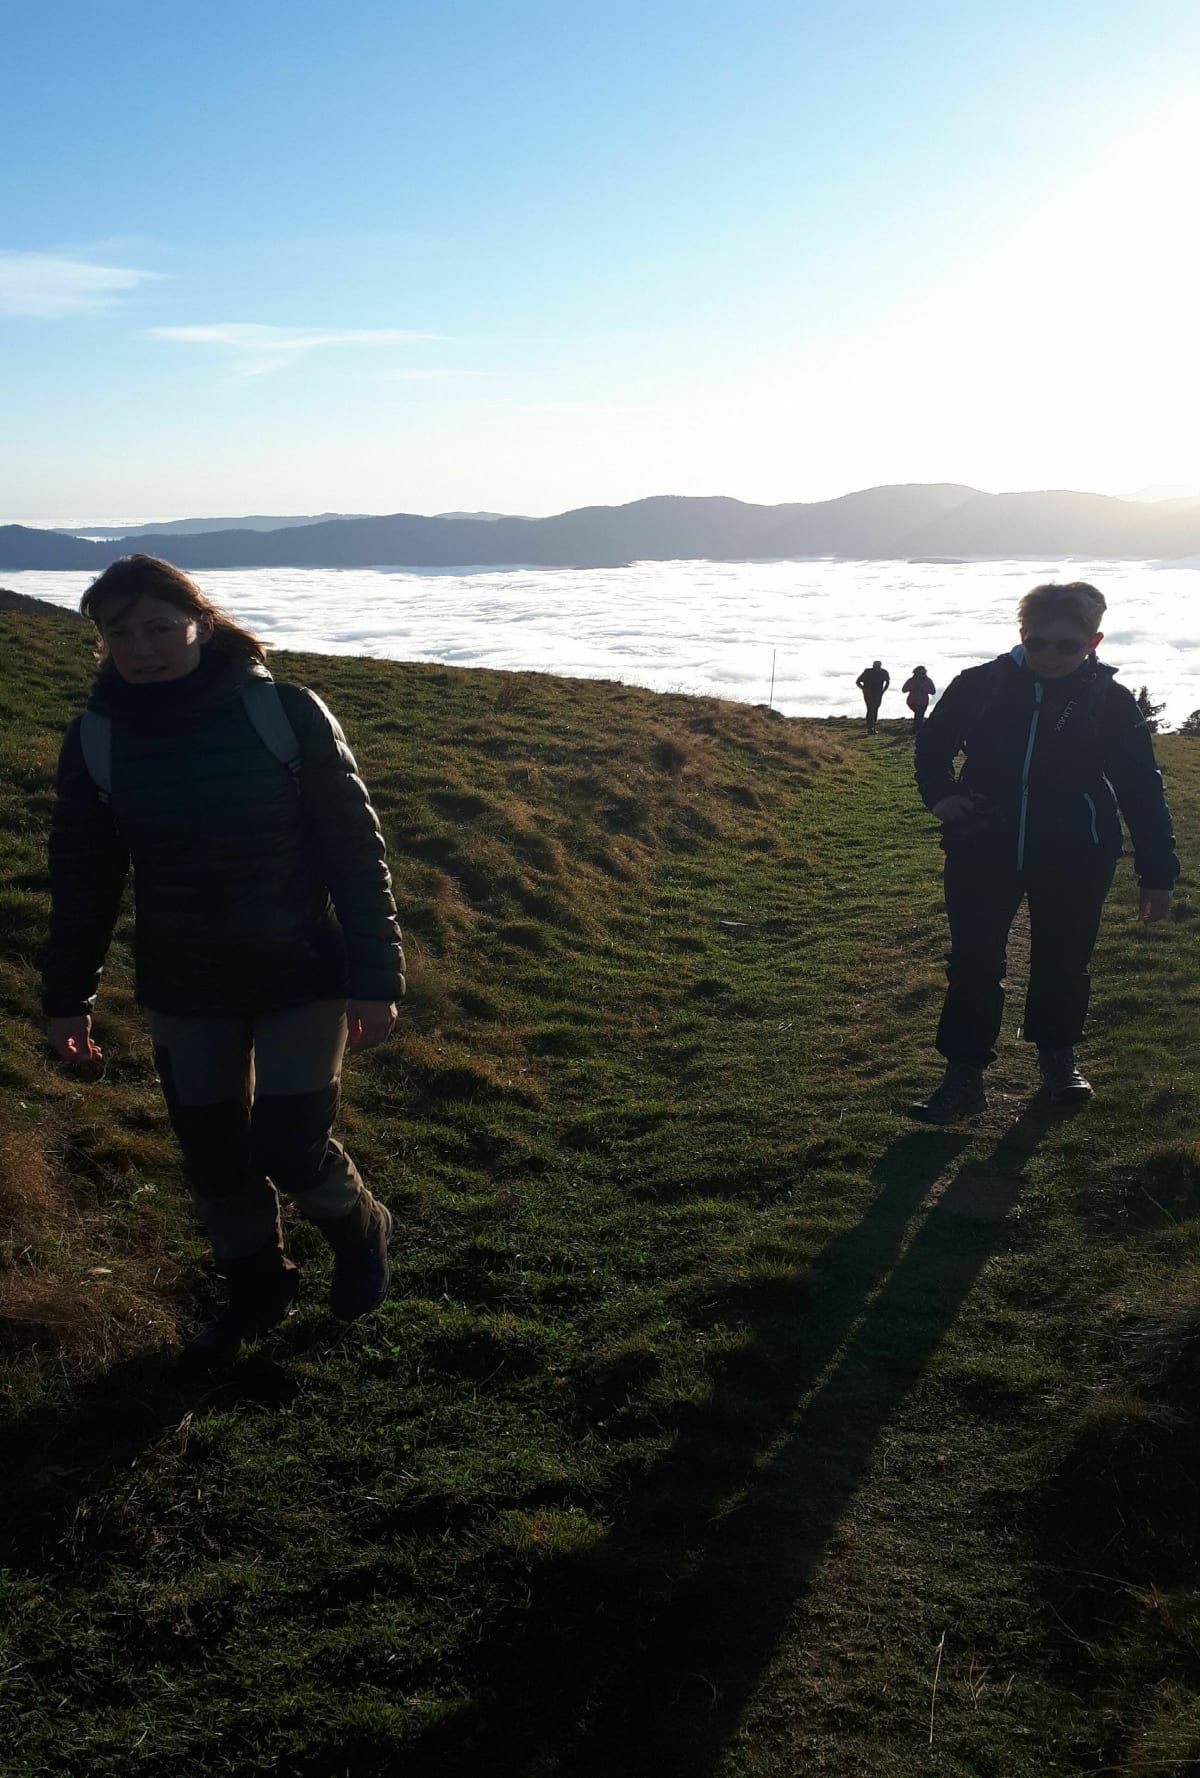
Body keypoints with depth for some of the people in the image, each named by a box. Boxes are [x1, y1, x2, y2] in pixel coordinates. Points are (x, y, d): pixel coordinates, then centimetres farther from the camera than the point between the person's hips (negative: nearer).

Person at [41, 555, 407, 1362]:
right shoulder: (97, 737, -5)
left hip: (301, 979, -3)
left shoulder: (288, 713, -14)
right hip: (183, 996, 3)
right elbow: (83, 879, 5)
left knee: (292, 1148, -4)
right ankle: (257, 1292, 38)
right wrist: (67, 999, 9)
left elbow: (356, 848, -10)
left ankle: (361, 1233, 30)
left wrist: (376, 976, -12)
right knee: (213, 1156, 12)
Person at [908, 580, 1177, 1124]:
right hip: (983, 854, 0)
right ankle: (964, 1075, 7)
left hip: (1075, 862, 0)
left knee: (1063, 962, 13)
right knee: (973, 965, -1)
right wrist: (938, 793, -3)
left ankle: (1058, 1057, 36)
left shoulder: (1111, 702, -6)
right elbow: (933, 742, 15)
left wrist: (1157, 873, -1)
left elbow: (1142, 791, 0)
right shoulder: (980, 686, -5)